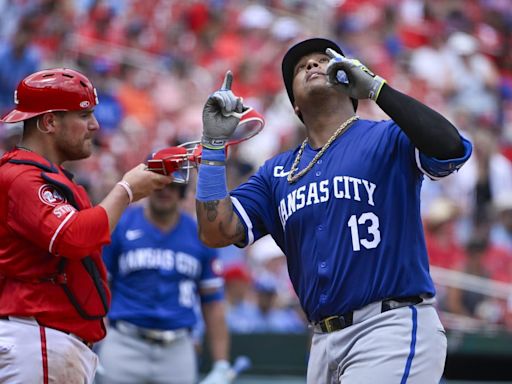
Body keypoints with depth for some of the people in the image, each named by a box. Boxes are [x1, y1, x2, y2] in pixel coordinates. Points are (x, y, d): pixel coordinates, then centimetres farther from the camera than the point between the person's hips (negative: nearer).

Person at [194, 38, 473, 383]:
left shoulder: (388, 139, 1)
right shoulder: (277, 172, 17)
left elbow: (451, 149, -19)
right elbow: (217, 232, 8)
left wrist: (376, 87, -20)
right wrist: (214, 144, 4)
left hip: (393, 328, -6)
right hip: (325, 339, 6)